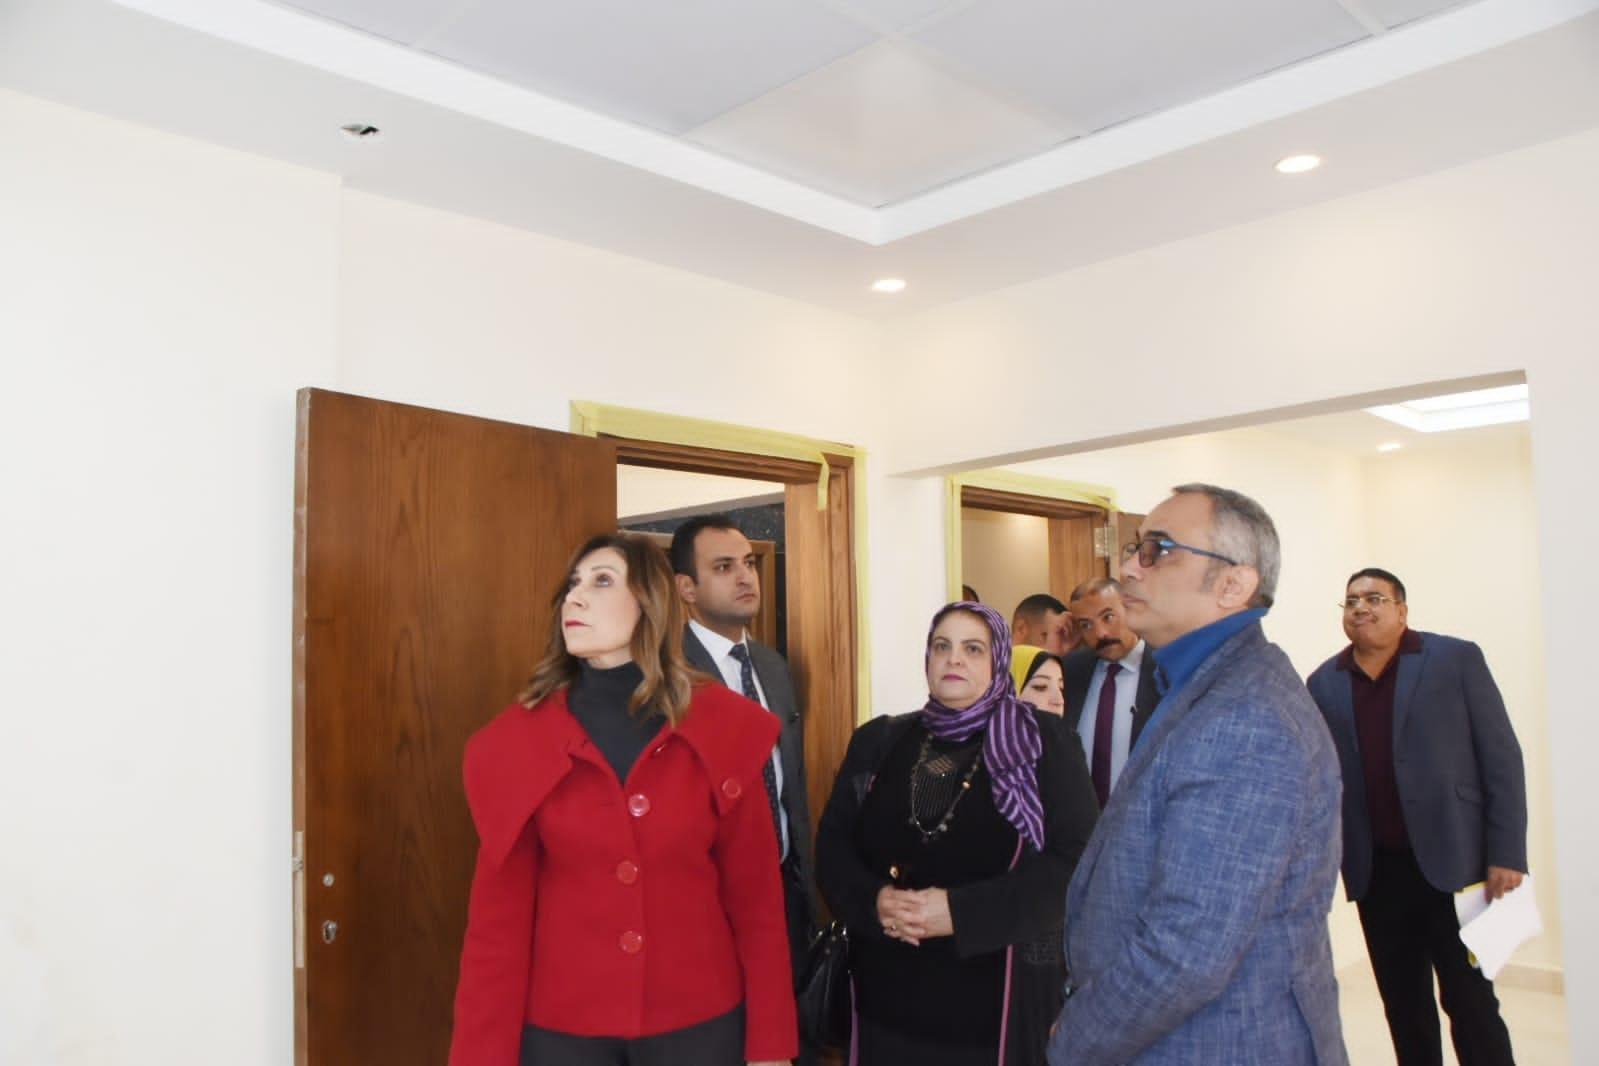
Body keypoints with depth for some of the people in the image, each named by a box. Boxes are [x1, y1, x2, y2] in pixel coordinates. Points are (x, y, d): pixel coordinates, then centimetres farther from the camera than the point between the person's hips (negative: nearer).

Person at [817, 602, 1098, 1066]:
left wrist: (960, 912, -19)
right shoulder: (878, 742, 7)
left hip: (994, 994, -2)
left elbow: (1074, 864, -12)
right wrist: (874, 900, -14)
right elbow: (832, 843, 6)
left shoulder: (1042, 747, -4)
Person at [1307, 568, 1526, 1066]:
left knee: (1470, 999, 3)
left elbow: (1502, 758, -4)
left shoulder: (1457, 658, -2)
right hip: (1375, 871, 3)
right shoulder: (1325, 682, 5)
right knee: (1403, 1005, 13)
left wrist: (1507, 854, -10)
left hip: (1451, 861, -3)